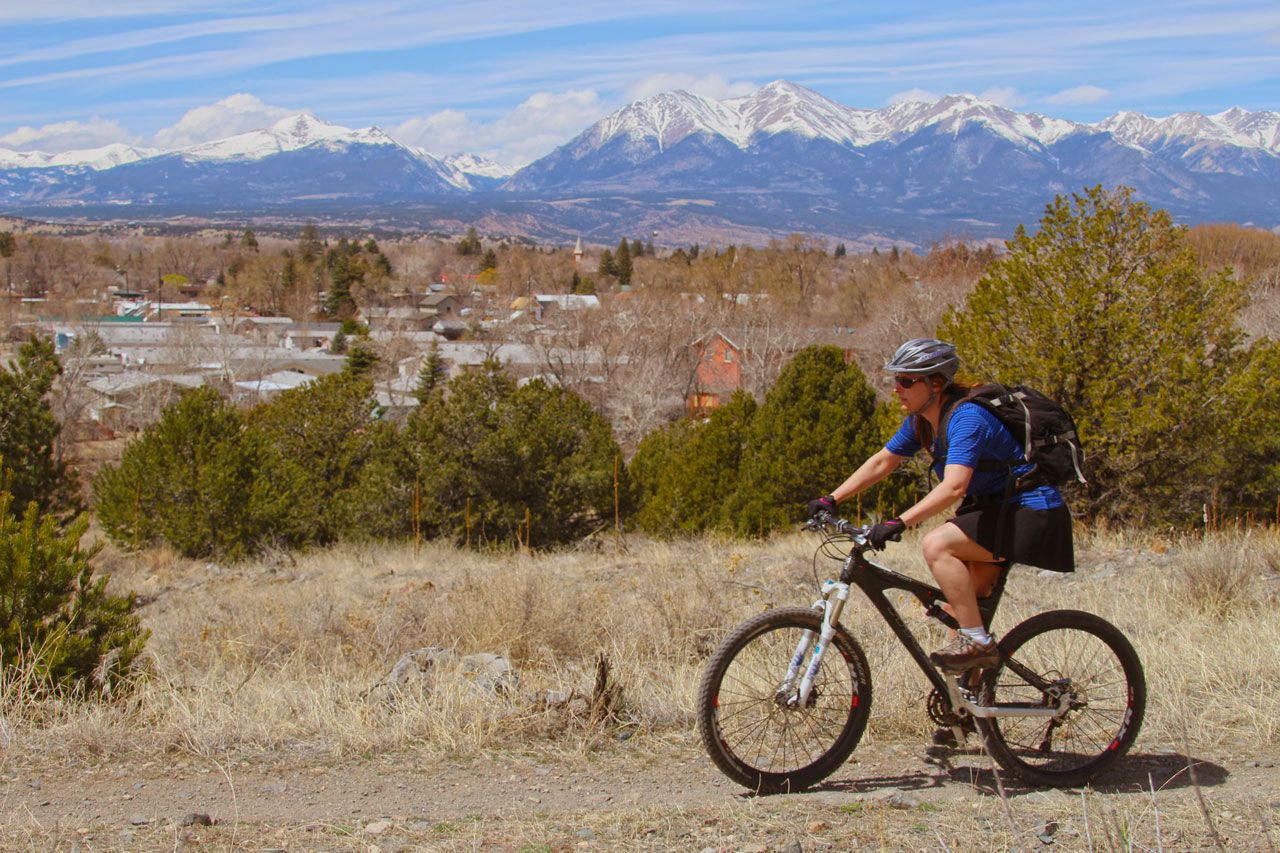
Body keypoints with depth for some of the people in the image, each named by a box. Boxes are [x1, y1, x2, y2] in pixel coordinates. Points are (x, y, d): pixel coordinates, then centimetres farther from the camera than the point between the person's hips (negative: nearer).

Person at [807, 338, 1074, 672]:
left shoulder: (966, 417, -25)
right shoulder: (921, 421, 3)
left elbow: (953, 486, -37)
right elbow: (881, 462, 11)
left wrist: (899, 523, -43)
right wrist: (831, 499, 3)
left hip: (1031, 515, -10)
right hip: (997, 509, 10)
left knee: (937, 544, -24)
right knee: (960, 604, 10)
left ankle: (977, 642, -16)